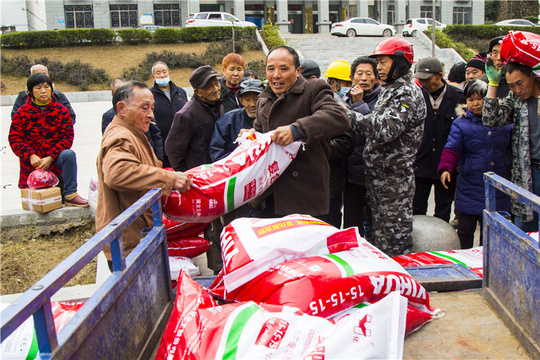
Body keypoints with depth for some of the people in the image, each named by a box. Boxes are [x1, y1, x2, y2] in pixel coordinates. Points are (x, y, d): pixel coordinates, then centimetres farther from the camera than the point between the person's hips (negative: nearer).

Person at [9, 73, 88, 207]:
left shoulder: (61, 110, 0)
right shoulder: (22, 112, 0)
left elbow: (68, 137, -6)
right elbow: (14, 138, -4)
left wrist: (50, 157, -18)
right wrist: (31, 156, -21)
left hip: (55, 159, 0)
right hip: (31, 164, 1)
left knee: (69, 154, -34)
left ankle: (70, 195, -28)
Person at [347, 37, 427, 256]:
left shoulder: (407, 93, -14)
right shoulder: (390, 91, 17)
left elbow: (385, 129, -29)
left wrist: (349, 114, -24)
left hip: (394, 180, -10)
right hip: (378, 177, 10)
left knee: (394, 245, -1)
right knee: (378, 240, 18)